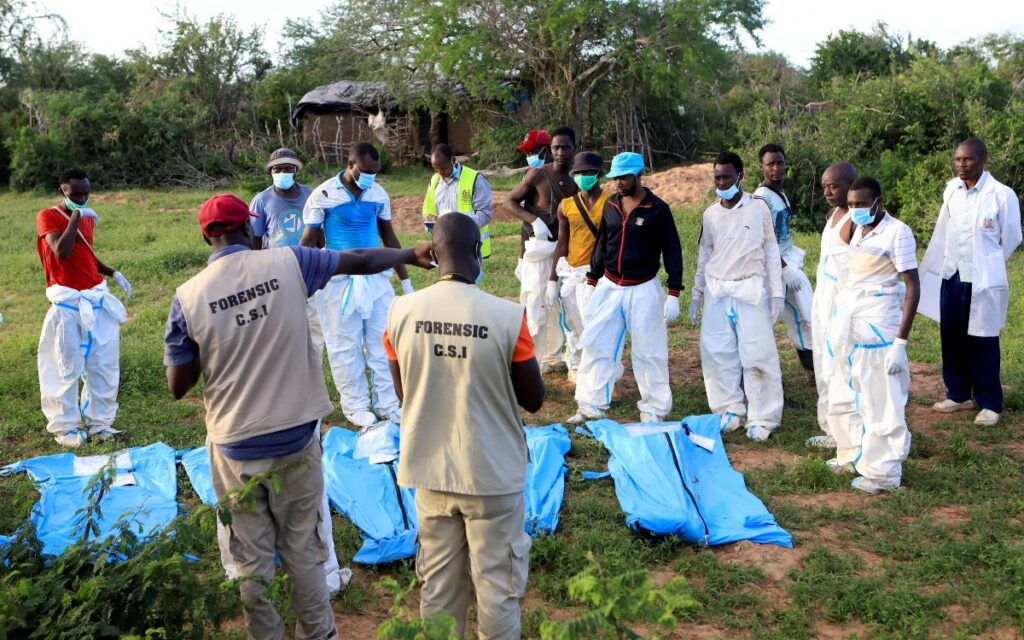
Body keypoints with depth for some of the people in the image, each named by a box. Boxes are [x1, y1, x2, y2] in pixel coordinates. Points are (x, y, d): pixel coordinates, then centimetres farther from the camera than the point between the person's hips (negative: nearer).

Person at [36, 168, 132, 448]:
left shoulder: (88, 217, 13)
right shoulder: (47, 217, -7)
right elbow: (61, 252, -23)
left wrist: (113, 273, 12)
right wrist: (75, 218, -17)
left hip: (97, 299, 6)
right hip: (67, 303, -6)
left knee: (104, 365, 7)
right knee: (67, 367, 0)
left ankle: (99, 421, 18)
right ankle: (64, 427, 10)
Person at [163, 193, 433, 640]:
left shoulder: (188, 297, -9)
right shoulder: (288, 264, -8)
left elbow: (177, 387, -2)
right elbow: (363, 261, 7)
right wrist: (412, 254, 23)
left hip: (236, 449, -1)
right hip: (295, 438, 1)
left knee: (253, 559, 16)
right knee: (302, 550, 18)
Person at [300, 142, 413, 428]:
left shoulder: (378, 194, 4)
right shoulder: (323, 195, -8)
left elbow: (389, 237, 14)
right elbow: (310, 241, -3)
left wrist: (405, 279, 16)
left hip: (376, 277, 4)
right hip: (339, 281, -3)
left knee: (383, 342, 5)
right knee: (346, 346, 4)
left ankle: (386, 404, 15)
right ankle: (356, 406, 16)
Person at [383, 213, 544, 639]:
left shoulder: (401, 311, -8)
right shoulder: (507, 316, -18)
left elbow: (403, 391, 6)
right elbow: (534, 400, -6)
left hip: (429, 469, 4)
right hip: (493, 473, -3)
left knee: (438, 583, 20)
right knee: (497, 585, 14)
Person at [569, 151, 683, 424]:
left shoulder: (658, 209, -8)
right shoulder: (610, 205, 6)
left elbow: (672, 250, -6)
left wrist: (673, 294, -10)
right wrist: (592, 283, 13)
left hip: (643, 289, -5)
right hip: (609, 287, 5)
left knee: (649, 352, 2)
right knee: (595, 346, 4)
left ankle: (654, 410, 15)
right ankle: (592, 406, 15)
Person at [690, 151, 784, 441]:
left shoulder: (758, 207, -3)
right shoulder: (710, 213, 6)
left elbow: (771, 251, 1)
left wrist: (776, 292, -2)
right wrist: (696, 294, 13)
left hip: (750, 289, -4)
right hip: (716, 290, 4)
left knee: (756, 354, -4)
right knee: (717, 352, 3)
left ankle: (761, 417, 4)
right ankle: (730, 409, 17)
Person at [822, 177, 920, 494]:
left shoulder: (897, 232, -12)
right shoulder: (859, 231, 10)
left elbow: (913, 288, -13)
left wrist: (901, 341, -17)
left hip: (878, 325, -8)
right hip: (847, 320, 8)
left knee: (880, 402, 1)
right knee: (844, 397, 17)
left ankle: (883, 472, 11)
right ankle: (853, 455, 33)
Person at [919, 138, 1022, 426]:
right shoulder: (951, 189, 2)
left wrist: (986, 264, 10)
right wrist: (932, 269, 15)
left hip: (983, 279, -5)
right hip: (951, 276, 5)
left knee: (982, 342, 3)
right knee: (952, 338, 13)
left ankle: (990, 403, 16)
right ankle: (959, 395, 28)